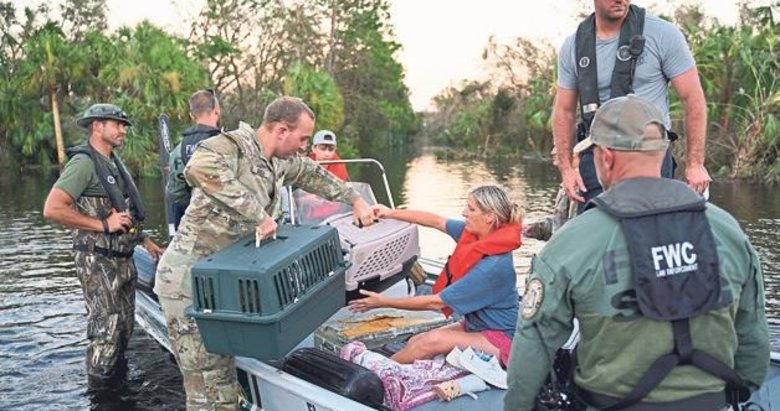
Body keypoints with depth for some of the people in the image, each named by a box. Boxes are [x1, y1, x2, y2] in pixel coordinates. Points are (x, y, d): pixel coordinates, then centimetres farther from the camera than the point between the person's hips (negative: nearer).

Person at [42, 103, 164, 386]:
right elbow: (52, 209, -24)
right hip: (98, 263, -9)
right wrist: (103, 225, -22)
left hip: (123, 260, 9)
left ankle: (118, 379, 31)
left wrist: (145, 241, 22)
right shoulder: (84, 162, -14)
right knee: (105, 330, -4)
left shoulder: (114, 163, 15)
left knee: (125, 327, 16)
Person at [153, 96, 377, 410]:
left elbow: (313, 175, 27)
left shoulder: (280, 161, 8)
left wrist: (355, 200, 27)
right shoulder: (232, 145, -18)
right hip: (189, 282, -8)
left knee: (224, 384, 14)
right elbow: (198, 168, -40)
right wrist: (257, 215, -35)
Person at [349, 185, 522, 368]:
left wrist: (384, 302, -16)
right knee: (415, 342, -8)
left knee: (434, 341, -23)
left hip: (501, 339, -8)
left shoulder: (494, 265, -30)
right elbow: (436, 221, 10)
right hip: (474, 325, 8)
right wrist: (391, 213, 11)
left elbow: (437, 302, -24)